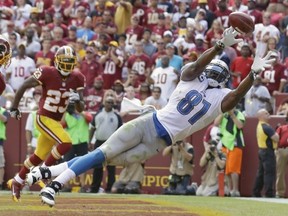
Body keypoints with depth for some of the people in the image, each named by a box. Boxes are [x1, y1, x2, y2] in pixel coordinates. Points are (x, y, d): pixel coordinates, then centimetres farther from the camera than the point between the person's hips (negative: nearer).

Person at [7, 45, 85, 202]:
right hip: (44, 118, -6)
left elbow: (80, 109, -1)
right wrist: (14, 108, 1)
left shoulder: (77, 79, -4)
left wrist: (78, 100, -24)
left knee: (40, 156, 16)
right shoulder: (47, 73, -19)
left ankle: (16, 182, 33)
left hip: (57, 121, 6)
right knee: (66, 143, -24)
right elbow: (23, 86, -7)